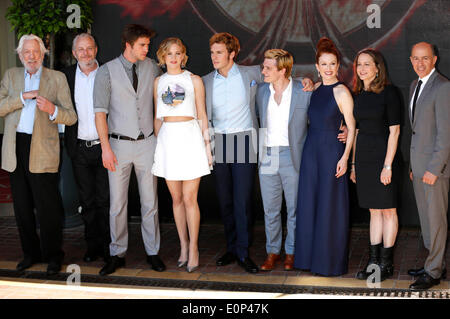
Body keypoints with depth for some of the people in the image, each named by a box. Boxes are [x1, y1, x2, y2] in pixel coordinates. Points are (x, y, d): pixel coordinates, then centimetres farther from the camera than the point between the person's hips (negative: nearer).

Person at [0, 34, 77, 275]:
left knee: (47, 207, -3)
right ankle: (30, 253, 26)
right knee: (22, 207, 11)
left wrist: (52, 109, -20)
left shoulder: (57, 78, 5)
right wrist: (23, 97, -11)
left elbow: (71, 117, 0)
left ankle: (52, 257, 12)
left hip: (42, 149, -3)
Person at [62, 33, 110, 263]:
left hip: (103, 146, -2)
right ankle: (93, 245, 22)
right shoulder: (66, 76, 4)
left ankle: (108, 245, 15)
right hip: (79, 148, 2)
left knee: (105, 199, 3)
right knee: (87, 200, 10)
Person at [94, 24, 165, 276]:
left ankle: (152, 252, 18)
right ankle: (118, 255, 16)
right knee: (117, 203, 4)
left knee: (150, 201, 6)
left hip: (147, 143, 2)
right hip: (119, 144, -2)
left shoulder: (152, 67, 5)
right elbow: (100, 111, -7)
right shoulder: (107, 71, -3)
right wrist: (106, 147, -14)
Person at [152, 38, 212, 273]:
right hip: (168, 139, 3)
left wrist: (207, 146, 1)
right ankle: (183, 247, 18)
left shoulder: (194, 80, 5)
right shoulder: (159, 82, 12)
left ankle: (193, 249, 6)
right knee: (176, 198, 7)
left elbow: (202, 116, 5)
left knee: (189, 199, -4)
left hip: (190, 138, -3)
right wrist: (156, 143, 11)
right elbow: (157, 117, 16)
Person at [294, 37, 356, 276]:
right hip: (310, 150, 7)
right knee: (308, 204, 10)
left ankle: (330, 261, 13)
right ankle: (309, 256, 22)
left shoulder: (341, 92, -9)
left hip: (331, 151, -6)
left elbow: (352, 127, -10)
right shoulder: (314, 89, 9)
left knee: (329, 206, 1)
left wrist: (345, 157, -16)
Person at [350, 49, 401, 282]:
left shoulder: (389, 92, -8)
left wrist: (388, 165, -15)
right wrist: (354, 163, 11)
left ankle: (386, 263, 11)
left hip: (383, 156, -6)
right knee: (374, 210, 11)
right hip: (364, 158, 6)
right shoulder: (358, 95, 10)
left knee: (388, 210, 3)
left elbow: (394, 131, -11)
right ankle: (374, 260, 17)